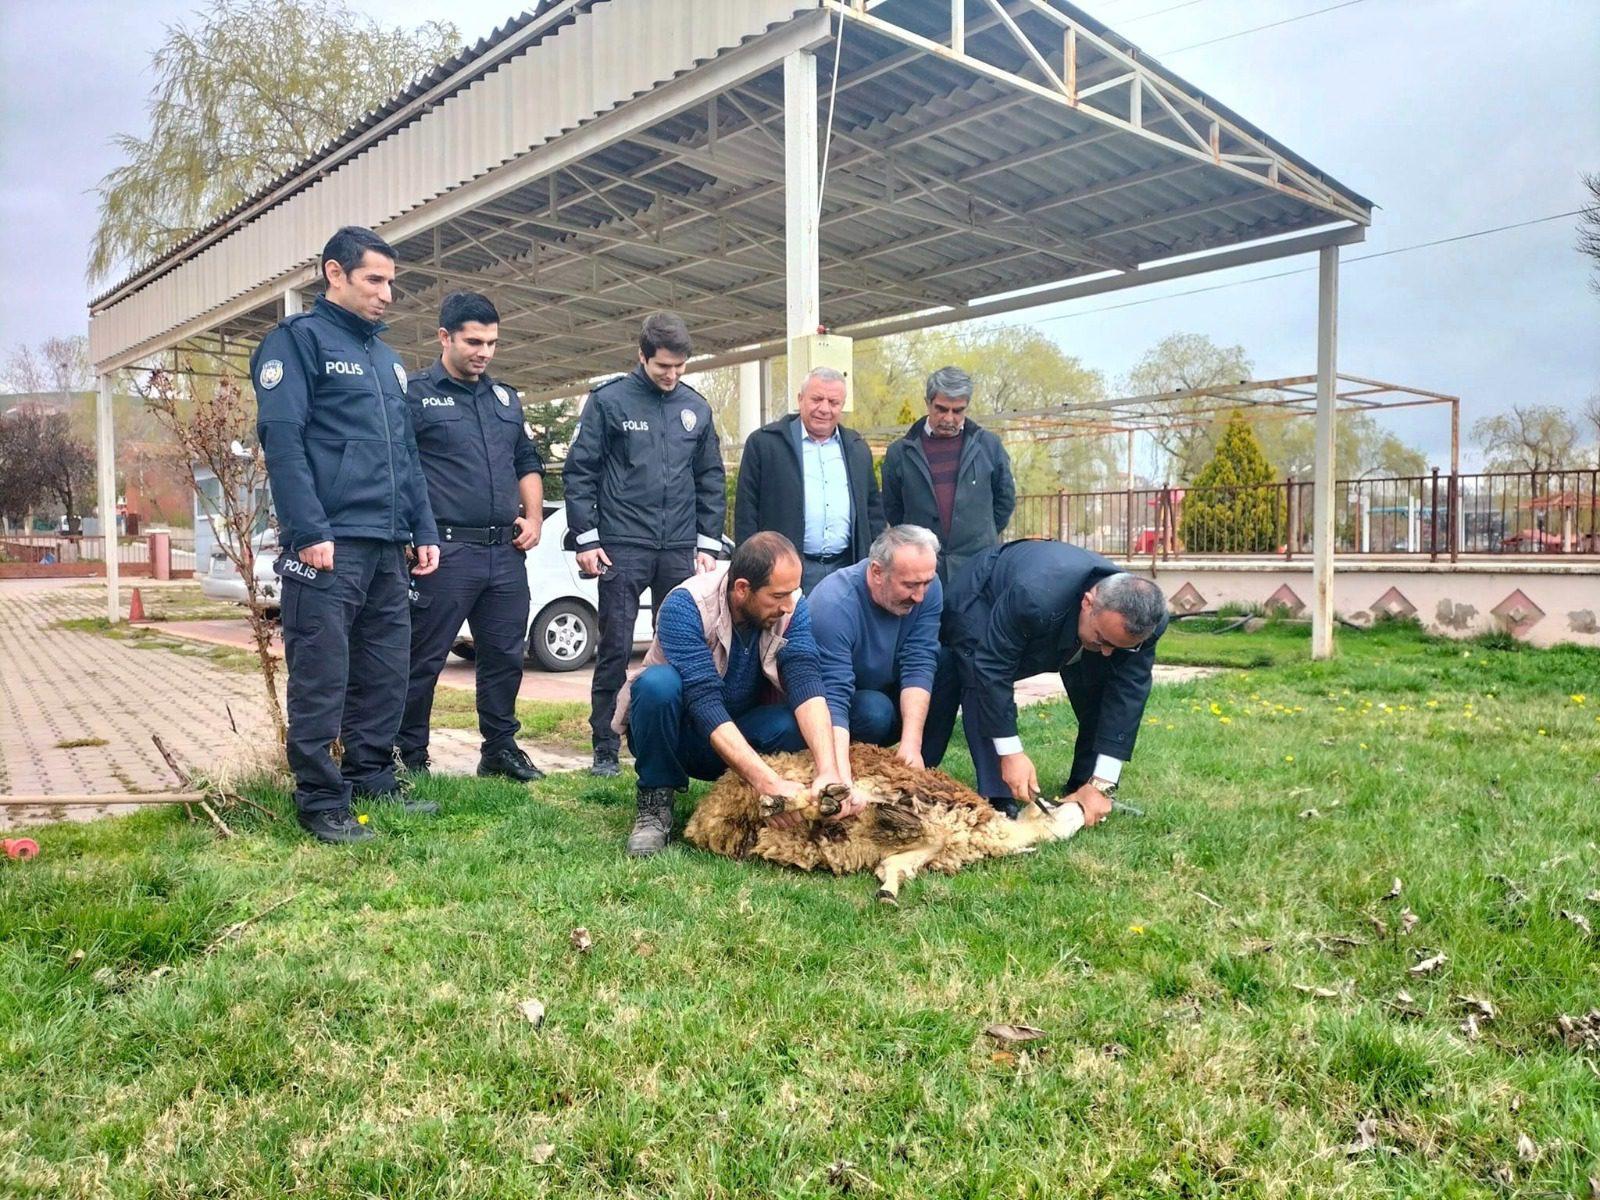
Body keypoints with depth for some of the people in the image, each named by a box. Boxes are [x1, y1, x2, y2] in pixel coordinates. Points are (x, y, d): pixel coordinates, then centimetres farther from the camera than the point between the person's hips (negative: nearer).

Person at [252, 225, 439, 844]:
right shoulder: (298, 339, -2)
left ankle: (372, 778, 22)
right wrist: (310, 532, -20)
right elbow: (282, 438, -12)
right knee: (321, 676, -3)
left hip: (387, 546, 8)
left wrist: (423, 530, 15)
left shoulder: (385, 357, 22)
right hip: (329, 544, -8)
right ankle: (320, 801, 5)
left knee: (386, 671, 10)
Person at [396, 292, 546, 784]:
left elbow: (528, 463, 24)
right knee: (424, 659, 2)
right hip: (446, 552, -6)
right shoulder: (414, 395, -1)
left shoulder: (506, 398, 18)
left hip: (507, 553, 6)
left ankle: (500, 747, 25)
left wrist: (533, 516, 10)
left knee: (505, 655, 12)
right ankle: (411, 756, 13)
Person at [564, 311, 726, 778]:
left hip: (681, 549, 4)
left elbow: (711, 480, 14)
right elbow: (580, 472, -2)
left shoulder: (696, 407, 11)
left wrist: (708, 544, 7)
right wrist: (585, 539, -7)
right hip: (623, 546, -3)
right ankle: (605, 748, 9)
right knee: (615, 650, 0)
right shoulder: (609, 401, 0)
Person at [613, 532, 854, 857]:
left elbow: (806, 684, -29)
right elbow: (704, 703, -36)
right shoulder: (686, 606, -27)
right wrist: (769, 783, -45)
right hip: (674, 735, -2)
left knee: (795, 725, -29)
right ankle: (655, 804, -14)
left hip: (742, 733, 3)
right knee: (658, 683, -35)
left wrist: (829, 770, -45)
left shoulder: (792, 606, -15)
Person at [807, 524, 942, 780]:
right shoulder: (833, 605, -35)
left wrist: (911, 743, -37)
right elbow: (833, 697, -42)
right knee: (875, 710, -35)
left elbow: (919, 664, -25)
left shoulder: (927, 588, -20)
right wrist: (842, 778, -54)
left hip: (890, 692, 6)